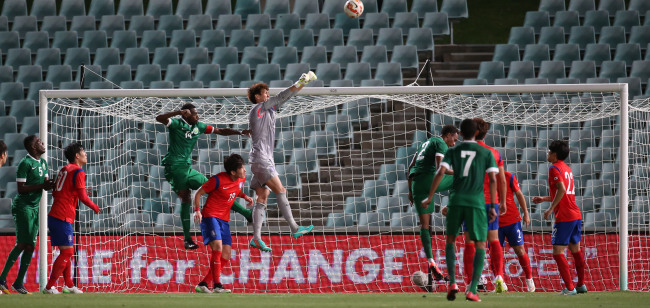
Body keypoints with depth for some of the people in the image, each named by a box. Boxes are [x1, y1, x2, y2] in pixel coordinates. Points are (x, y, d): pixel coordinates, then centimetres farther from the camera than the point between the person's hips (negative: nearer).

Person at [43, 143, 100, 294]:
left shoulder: (64, 169, 17)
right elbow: (83, 197, -14)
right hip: (63, 218, -9)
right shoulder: (78, 172, -9)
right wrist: (95, 208, 3)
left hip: (54, 216, 9)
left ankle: (68, 285, 20)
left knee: (66, 252, 16)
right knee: (67, 252, -7)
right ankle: (49, 287, -9)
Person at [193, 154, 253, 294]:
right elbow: (199, 193, -8)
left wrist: (245, 197, 5)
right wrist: (197, 210, -21)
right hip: (210, 216, -8)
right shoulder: (218, 180, -18)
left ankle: (203, 284, 5)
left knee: (226, 255, 1)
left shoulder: (242, 179, 3)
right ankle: (217, 285, -22)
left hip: (224, 219, 8)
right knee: (217, 246, -24)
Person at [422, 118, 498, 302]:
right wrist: (492, 207, 2)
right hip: (477, 203, -1)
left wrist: (430, 198, -1)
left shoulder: (453, 151, 8)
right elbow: (493, 179, -1)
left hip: (456, 201, 1)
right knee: (480, 245, 5)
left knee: (450, 240, 20)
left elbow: (441, 172, -5)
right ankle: (472, 290, -10)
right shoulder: (486, 153, 7)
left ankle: (452, 282, 2)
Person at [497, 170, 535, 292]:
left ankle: (529, 278, 17)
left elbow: (519, 194, 4)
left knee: (520, 250, 0)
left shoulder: (509, 177, -3)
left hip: (512, 220, -2)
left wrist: (526, 213, 3)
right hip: (495, 221, 2)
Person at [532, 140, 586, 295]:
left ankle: (569, 288, -13)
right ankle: (581, 285, 27)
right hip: (576, 214, 9)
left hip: (564, 217, -9)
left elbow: (561, 190, -23)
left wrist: (551, 209, -18)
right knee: (576, 250, 19)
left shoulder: (554, 168, -9)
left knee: (558, 252, -8)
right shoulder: (567, 169, 19)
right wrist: (544, 199, 30)